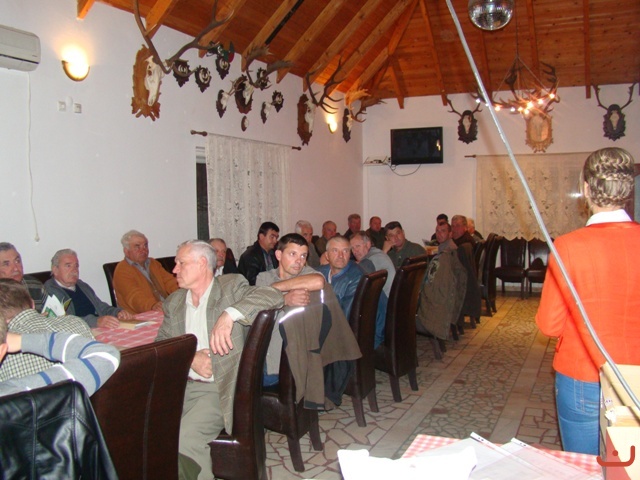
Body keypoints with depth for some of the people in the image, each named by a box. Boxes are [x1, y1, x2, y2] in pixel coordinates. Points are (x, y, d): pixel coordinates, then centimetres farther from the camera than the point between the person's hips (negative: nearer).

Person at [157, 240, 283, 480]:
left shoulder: (231, 286, -1)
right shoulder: (174, 301, 16)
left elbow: (273, 296, -16)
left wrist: (229, 315, -29)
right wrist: (189, 357, -11)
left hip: (219, 389, -5)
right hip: (181, 386, 6)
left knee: (184, 438, -25)